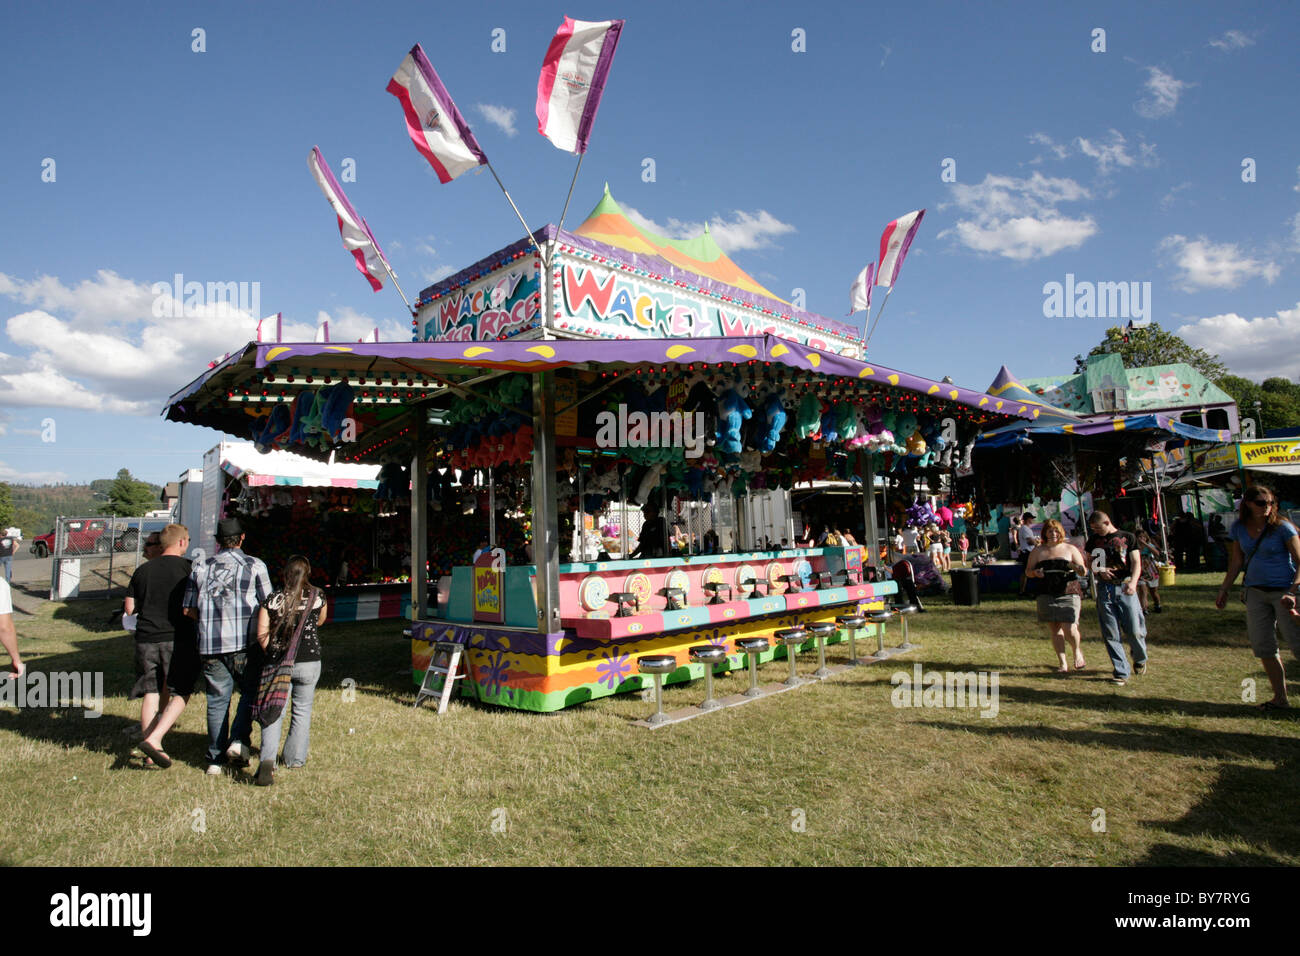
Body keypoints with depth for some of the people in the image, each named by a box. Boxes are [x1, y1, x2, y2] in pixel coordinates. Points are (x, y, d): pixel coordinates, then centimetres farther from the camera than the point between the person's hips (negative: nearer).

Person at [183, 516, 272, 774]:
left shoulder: (200, 569, 10)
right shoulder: (255, 566, -1)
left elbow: (189, 610, 12)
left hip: (210, 644, 3)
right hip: (244, 642, -3)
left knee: (217, 699, 10)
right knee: (250, 692, 14)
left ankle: (215, 759, 15)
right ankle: (239, 741, -2)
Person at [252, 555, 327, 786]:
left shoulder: (273, 600, -1)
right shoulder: (317, 597, 0)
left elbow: (261, 634, -4)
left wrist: (273, 655, 8)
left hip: (277, 663, 0)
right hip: (308, 662, 0)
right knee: (302, 711, 14)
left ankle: (267, 759, -15)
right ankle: (295, 759, 24)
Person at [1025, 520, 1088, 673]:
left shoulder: (1070, 549, 6)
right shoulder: (1037, 551, 9)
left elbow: (1084, 570, 5)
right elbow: (1028, 570, 13)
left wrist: (1077, 568, -18)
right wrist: (1035, 573, -10)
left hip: (1068, 593, -2)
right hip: (1047, 595, 2)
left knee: (1069, 628, -11)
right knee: (1054, 629, 4)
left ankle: (1078, 652, 20)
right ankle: (1062, 663, 14)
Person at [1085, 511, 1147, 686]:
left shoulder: (1127, 538, 5)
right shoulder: (1094, 540, 12)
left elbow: (1136, 563, -2)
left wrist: (1133, 582, -19)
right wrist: (1100, 570, -5)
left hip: (1125, 588, -2)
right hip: (1104, 589, 2)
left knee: (1134, 630, -3)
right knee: (1111, 633, -1)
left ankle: (1140, 659, 28)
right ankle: (1121, 672, 5)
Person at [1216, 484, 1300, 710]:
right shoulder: (1239, 528, 4)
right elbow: (1236, 562, 13)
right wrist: (1224, 589, 13)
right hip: (1255, 591, 5)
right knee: (1263, 647, 8)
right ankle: (1280, 698, 20)